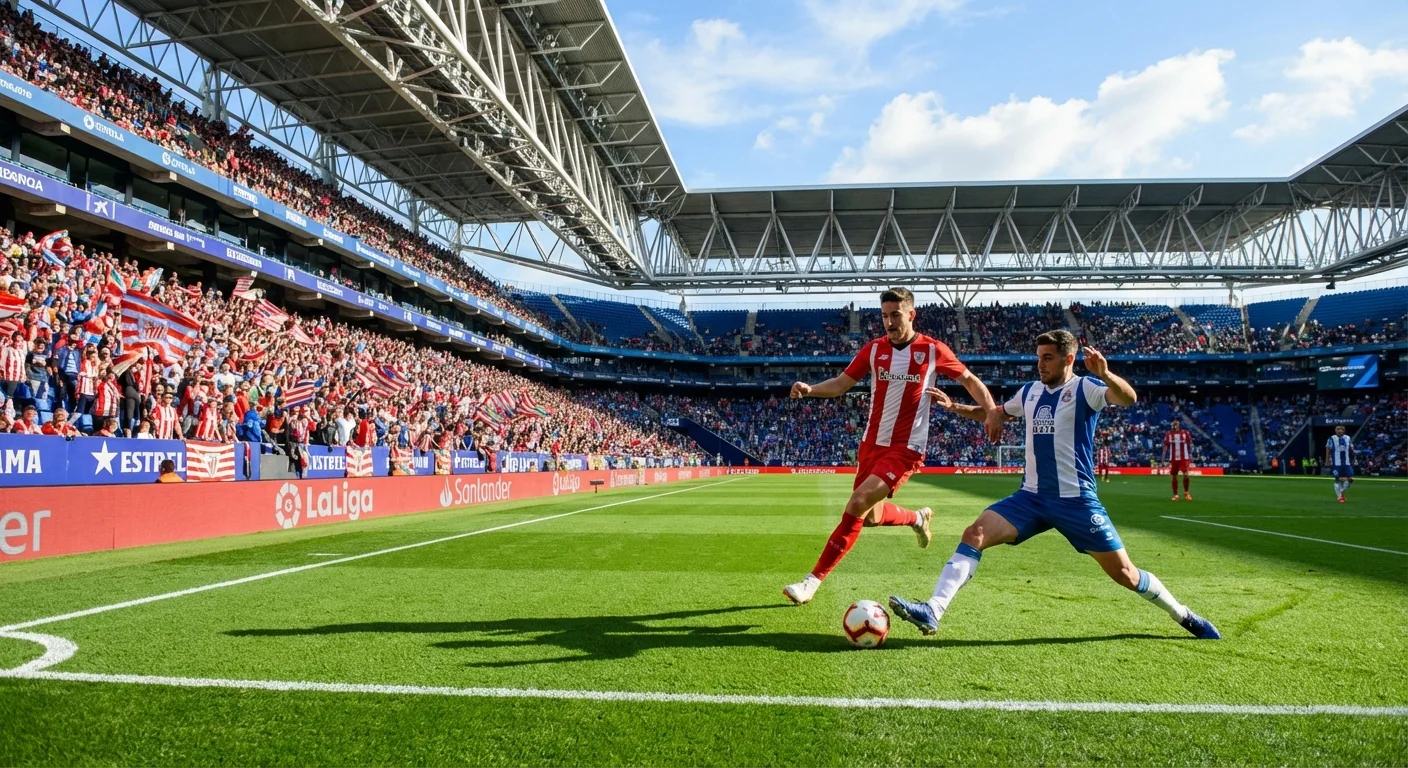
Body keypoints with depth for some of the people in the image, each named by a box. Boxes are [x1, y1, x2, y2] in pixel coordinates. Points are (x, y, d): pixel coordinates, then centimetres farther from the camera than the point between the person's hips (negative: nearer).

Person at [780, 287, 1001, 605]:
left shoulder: (933, 350, -6)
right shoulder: (873, 349, 1)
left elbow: (970, 380, 5)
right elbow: (841, 383, 2)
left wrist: (993, 411, -10)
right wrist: (810, 389, -18)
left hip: (906, 448, -5)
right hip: (872, 443, 5)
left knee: (857, 505, -20)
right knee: (871, 516, 15)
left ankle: (813, 581, -13)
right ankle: (917, 518, 49)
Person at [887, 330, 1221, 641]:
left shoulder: (1085, 388, -6)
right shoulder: (1030, 391, 10)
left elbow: (1128, 398, -25)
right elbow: (994, 413, 27)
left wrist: (1105, 374, -44)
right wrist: (953, 407, 14)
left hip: (1076, 499, -4)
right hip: (1031, 497, 5)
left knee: (1123, 573, 2)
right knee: (974, 534, -15)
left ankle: (1183, 615, 29)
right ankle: (932, 611, -22)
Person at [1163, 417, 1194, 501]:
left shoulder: (1185, 433, -2)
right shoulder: (1169, 434, 2)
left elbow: (1190, 445, 5)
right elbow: (1165, 446, 5)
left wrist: (1191, 456, 3)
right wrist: (1163, 458, 0)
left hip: (1184, 458, -2)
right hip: (1173, 459, 2)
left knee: (1186, 475, -14)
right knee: (1174, 477, 4)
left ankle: (1186, 493, 8)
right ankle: (1175, 495, 14)